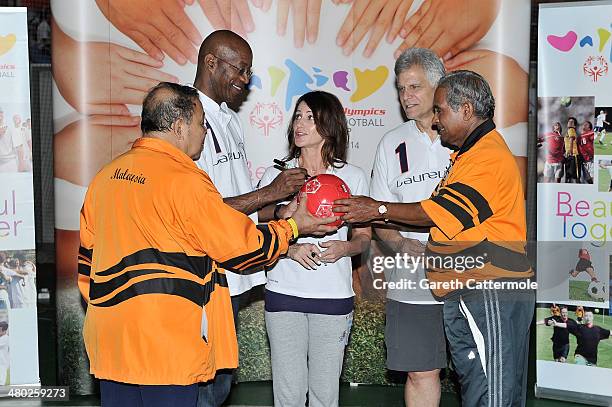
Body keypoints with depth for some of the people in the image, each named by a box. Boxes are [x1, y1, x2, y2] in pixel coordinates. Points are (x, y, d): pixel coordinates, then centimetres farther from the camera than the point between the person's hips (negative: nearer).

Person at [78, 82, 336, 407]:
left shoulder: (105, 176, 10)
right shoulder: (184, 180, -14)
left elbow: (87, 260, 15)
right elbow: (242, 246, -7)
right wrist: (292, 227, 9)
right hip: (166, 348, -7)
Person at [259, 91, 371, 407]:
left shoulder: (353, 177, 5)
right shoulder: (276, 175, 5)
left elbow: (363, 236, 10)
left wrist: (344, 248, -12)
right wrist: (289, 248, -13)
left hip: (334, 296, 0)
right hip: (284, 294, 0)